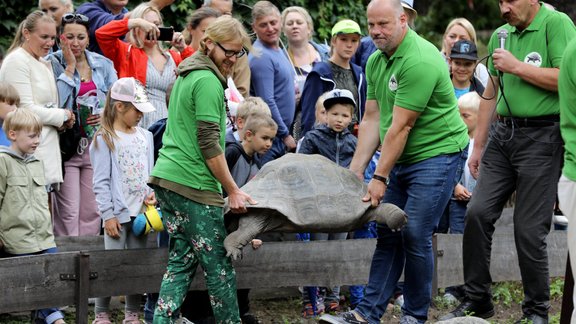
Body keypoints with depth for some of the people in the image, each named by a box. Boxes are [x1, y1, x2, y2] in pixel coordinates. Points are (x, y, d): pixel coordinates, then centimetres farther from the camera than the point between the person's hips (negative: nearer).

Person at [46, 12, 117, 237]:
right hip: (66, 144, -4)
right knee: (68, 210, -7)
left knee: (92, 210, 5)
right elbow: (56, 103, -16)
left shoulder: (103, 64, 9)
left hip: (97, 145, 4)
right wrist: (69, 67, -11)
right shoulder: (52, 64, -3)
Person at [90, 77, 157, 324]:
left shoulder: (145, 137, 11)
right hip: (118, 213, -5)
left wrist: (151, 193, -4)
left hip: (140, 211, 5)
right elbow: (101, 182, -9)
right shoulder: (104, 139, -6)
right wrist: (108, 215, -13)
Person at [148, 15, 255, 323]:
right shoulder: (208, 82, -12)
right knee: (219, 266, -1)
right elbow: (209, 144, -16)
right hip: (194, 184, -9)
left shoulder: (186, 76, 18)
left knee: (182, 260, 9)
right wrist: (233, 190, -10)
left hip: (166, 179, 9)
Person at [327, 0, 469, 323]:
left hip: (438, 154, -9)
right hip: (401, 159, 9)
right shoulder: (375, 62, 6)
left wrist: (380, 177, -20)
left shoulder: (420, 61, -24)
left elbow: (400, 127, -23)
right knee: (388, 234, 7)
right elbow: (372, 119, 8)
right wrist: (355, 171, 2)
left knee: (415, 235, -10)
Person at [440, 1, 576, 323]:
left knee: (529, 229, -4)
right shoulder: (501, 35, 13)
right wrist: (478, 146, 20)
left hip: (542, 136, -6)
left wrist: (516, 67, -15)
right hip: (502, 133, 6)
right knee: (478, 213, -1)